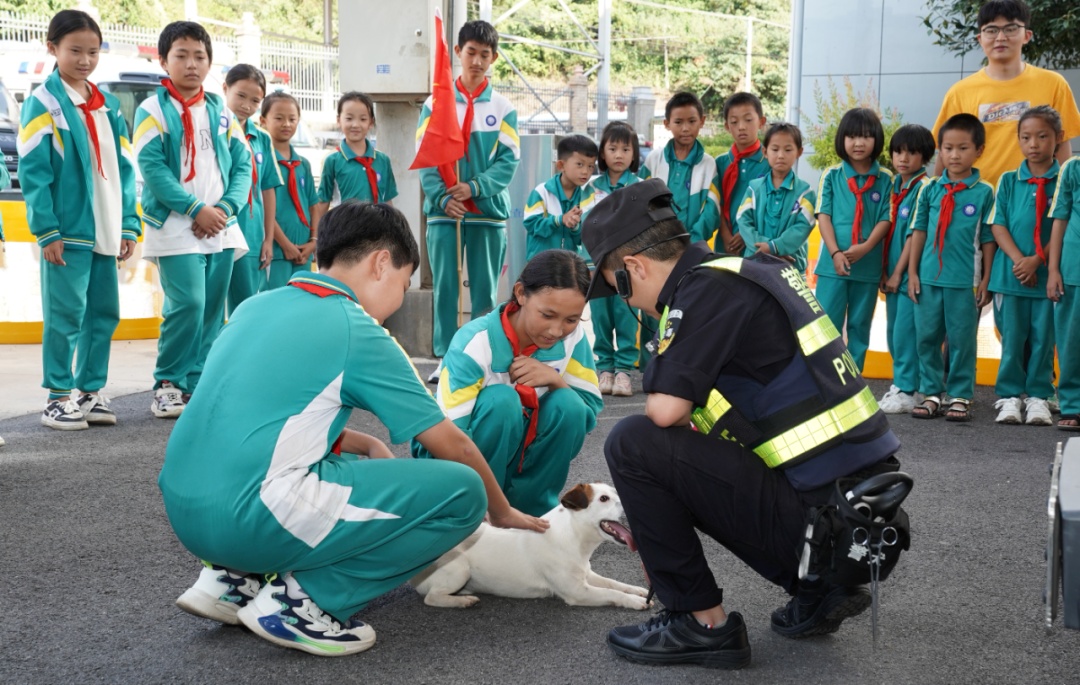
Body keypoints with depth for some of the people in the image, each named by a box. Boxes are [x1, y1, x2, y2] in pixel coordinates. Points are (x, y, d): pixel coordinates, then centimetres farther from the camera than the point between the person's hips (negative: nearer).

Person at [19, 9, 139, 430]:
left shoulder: (109, 106, 13)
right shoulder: (44, 102, -4)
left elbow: (124, 169, 14)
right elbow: (32, 171, -9)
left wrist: (129, 224, 7)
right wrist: (47, 229, -14)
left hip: (105, 233, 6)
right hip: (67, 232, -6)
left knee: (105, 312, 10)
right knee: (66, 314, -2)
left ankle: (91, 392, 22)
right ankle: (58, 398, 9)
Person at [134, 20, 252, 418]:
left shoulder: (221, 112, 13)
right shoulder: (152, 110, -1)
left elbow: (242, 165, 10)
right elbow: (152, 167, -10)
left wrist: (225, 208, -7)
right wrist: (197, 209, -15)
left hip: (221, 229, 5)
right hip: (176, 228, -5)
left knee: (213, 310, 7)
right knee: (188, 305, -15)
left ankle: (197, 383, 17)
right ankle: (167, 384, 0)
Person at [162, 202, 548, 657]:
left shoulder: (258, 306, 16)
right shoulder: (357, 331, -4)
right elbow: (454, 447, 3)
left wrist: (367, 445, 23)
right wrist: (502, 513, 19)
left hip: (184, 508, 9)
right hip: (251, 517, -8)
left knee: (352, 462, 33)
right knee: (463, 492, -3)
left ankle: (234, 578, 17)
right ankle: (301, 599, -4)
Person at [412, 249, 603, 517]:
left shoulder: (573, 337, -13)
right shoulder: (476, 341, -27)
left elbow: (590, 415, -9)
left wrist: (556, 379, -27)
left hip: (515, 451, 4)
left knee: (568, 405, -23)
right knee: (501, 400, -33)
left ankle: (530, 509, -7)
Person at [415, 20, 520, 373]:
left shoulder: (503, 107, 5)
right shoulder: (435, 103, 5)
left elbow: (509, 159, -1)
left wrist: (475, 188, -15)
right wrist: (442, 198, -14)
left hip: (489, 210, 0)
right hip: (443, 210, 0)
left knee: (485, 289, 4)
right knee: (443, 286, 1)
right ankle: (444, 357, 8)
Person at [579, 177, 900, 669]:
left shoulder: (709, 288, -13)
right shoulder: (751, 271, 14)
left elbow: (665, 410, -20)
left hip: (819, 516, -9)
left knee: (633, 444, -9)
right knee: (691, 467, 27)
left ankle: (702, 623, 1)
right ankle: (818, 590, 19)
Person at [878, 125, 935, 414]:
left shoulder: (924, 188, -10)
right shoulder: (894, 186, 11)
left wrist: (899, 273, -12)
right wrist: (885, 271, 7)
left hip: (911, 272, -7)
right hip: (892, 272, 7)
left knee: (905, 331, -6)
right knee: (893, 331, 12)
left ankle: (907, 391, 0)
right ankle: (900, 382, 23)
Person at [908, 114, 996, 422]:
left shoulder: (984, 192, 0)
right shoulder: (930, 190, 5)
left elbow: (988, 239, 2)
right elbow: (918, 231, 8)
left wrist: (986, 280, 0)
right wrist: (912, 272, 5)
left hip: (965, 280, -2)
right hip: (929, 277, 3)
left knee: (962, 340, 3)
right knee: (926, 337, 7)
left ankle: (960, 396, 12)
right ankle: (931, 393, 18)